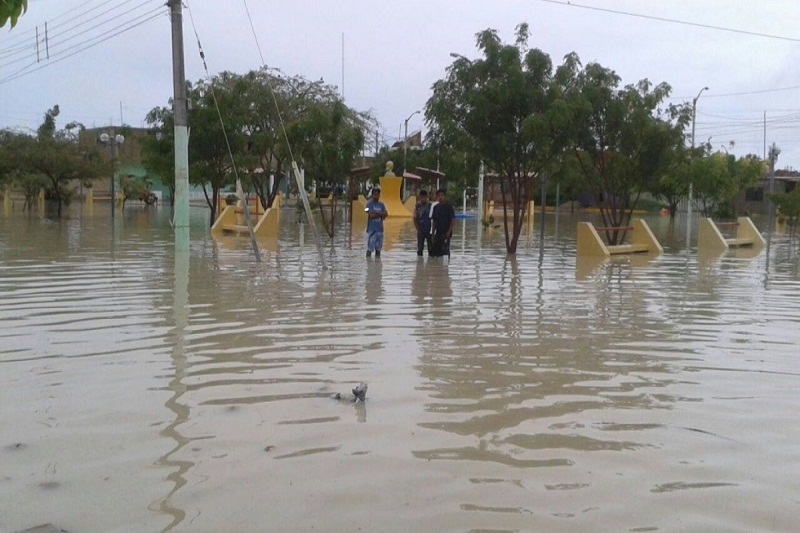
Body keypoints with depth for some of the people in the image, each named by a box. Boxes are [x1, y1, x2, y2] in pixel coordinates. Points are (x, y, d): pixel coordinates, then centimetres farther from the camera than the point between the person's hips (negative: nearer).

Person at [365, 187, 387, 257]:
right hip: (371, 229, -5)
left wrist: (376, 212, -13)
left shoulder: (381, 204, 12)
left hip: (380, 229, 5)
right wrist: (381, 214, -5)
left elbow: (386, 214, -2)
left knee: (378, 249, 11)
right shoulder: (369, 204, -4)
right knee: (370, 249, -8)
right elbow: (371, 215, -16)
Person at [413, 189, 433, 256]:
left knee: (430, 248, 2)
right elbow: (415, 219, 3)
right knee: (420, 248, 4)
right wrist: (418, 229, -5)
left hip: (429, 231, 0)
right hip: (421, 231, 0)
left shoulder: (430, 206, -1)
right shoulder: (417, 206, 0)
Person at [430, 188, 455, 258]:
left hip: (446, 234, -5)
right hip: (438, 233, 5)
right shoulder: (435, 207, 10)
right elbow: (434, 221, 14)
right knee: (436, 251, 5)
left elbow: (453, 221, -8)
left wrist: (448, 232, -14)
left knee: (445, 251, -9)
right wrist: (433, 233, 8)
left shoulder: (449, 207, -5)